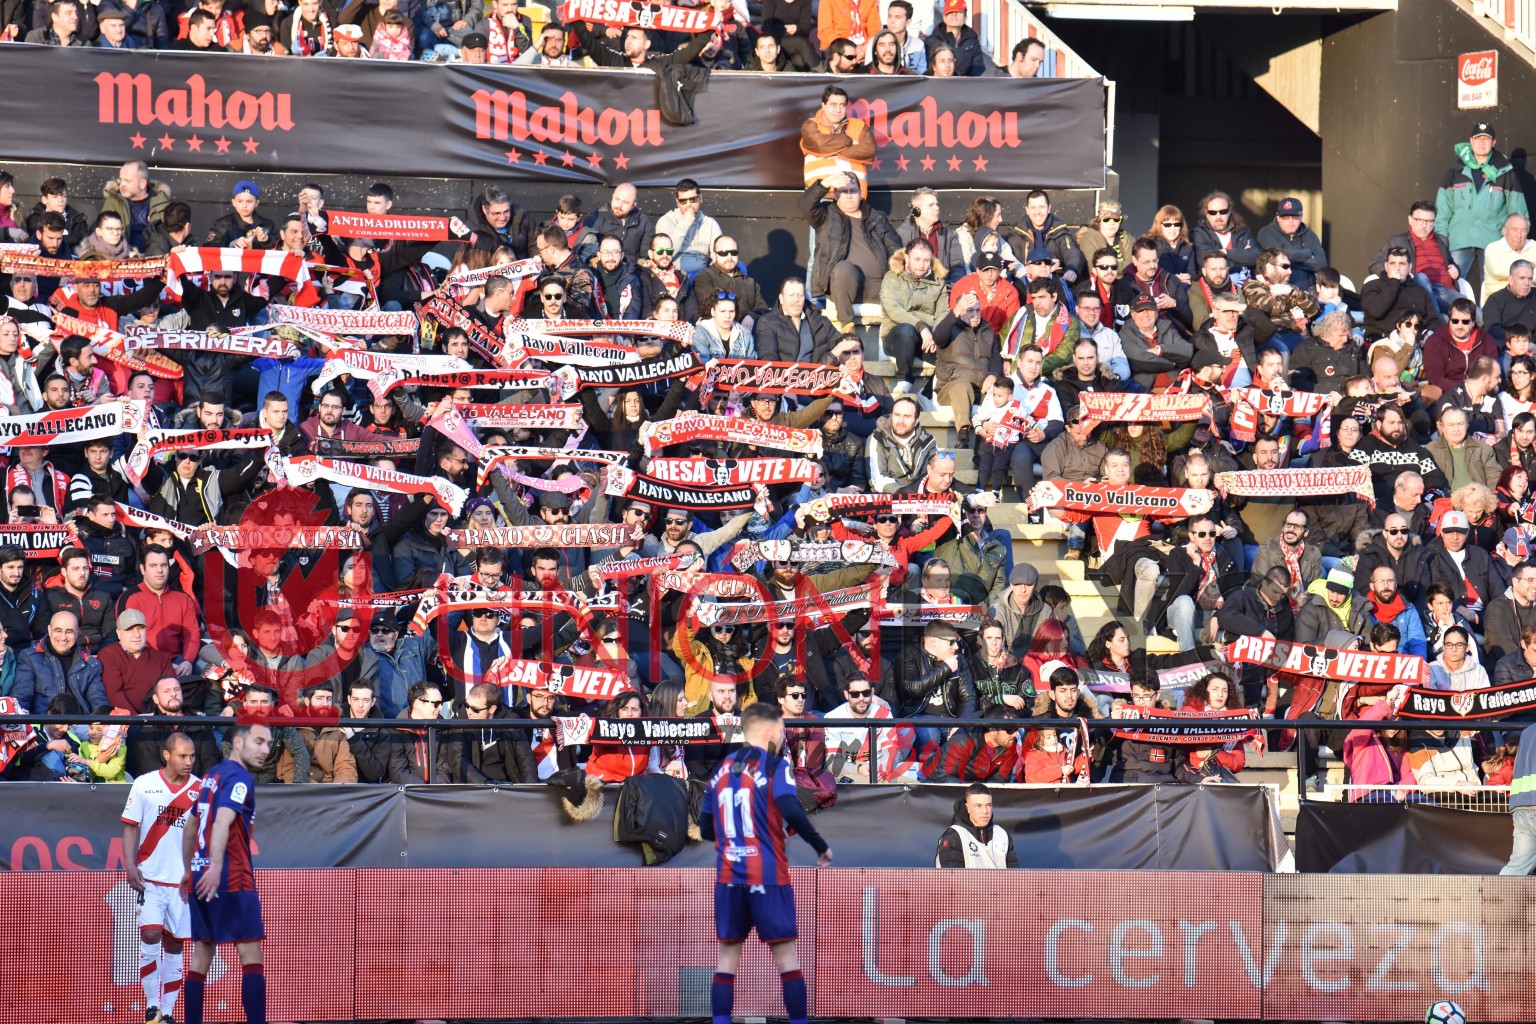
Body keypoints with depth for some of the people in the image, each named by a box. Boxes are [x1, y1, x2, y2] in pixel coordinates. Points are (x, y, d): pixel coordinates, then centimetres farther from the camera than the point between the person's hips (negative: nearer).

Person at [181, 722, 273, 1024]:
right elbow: (223, 820, -24)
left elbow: (189, 826, 27)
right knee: (251, 954, -8)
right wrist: (216, 866, -35)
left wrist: (189, 869, 34)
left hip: (200, 876, 8)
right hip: (232, 878, -8)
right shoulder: (240, 777, -9)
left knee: (202, 955, 8)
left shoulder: (213, 776, 19)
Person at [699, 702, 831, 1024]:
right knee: (786, 954, 2)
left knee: (728, 955, 8)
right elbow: (792, 813, -19)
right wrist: (822, 847, -8)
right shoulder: (774, 765, -5)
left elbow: (706, 829, 14)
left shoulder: (722, 770, 11)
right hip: (768, 876, -5)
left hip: (729, 876, 5)